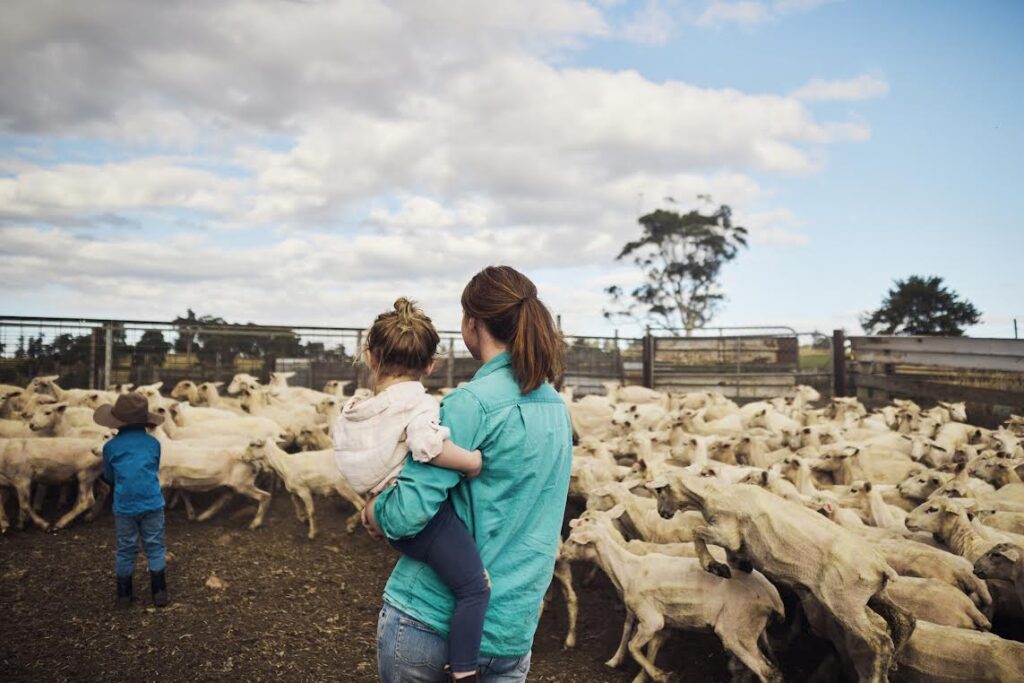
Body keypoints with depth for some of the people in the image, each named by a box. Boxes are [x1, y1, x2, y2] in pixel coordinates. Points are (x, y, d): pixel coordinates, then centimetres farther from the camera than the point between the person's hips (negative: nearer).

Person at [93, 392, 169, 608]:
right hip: (152, 504, 0)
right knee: (155, 547, 8)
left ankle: (124, 595, 21)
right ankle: (159, 593, 9)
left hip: (124, 506, 0)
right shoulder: (153, 443, 4)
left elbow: (109, 477, 12)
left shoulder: (111, 446, 1)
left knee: (126, 550, 12)